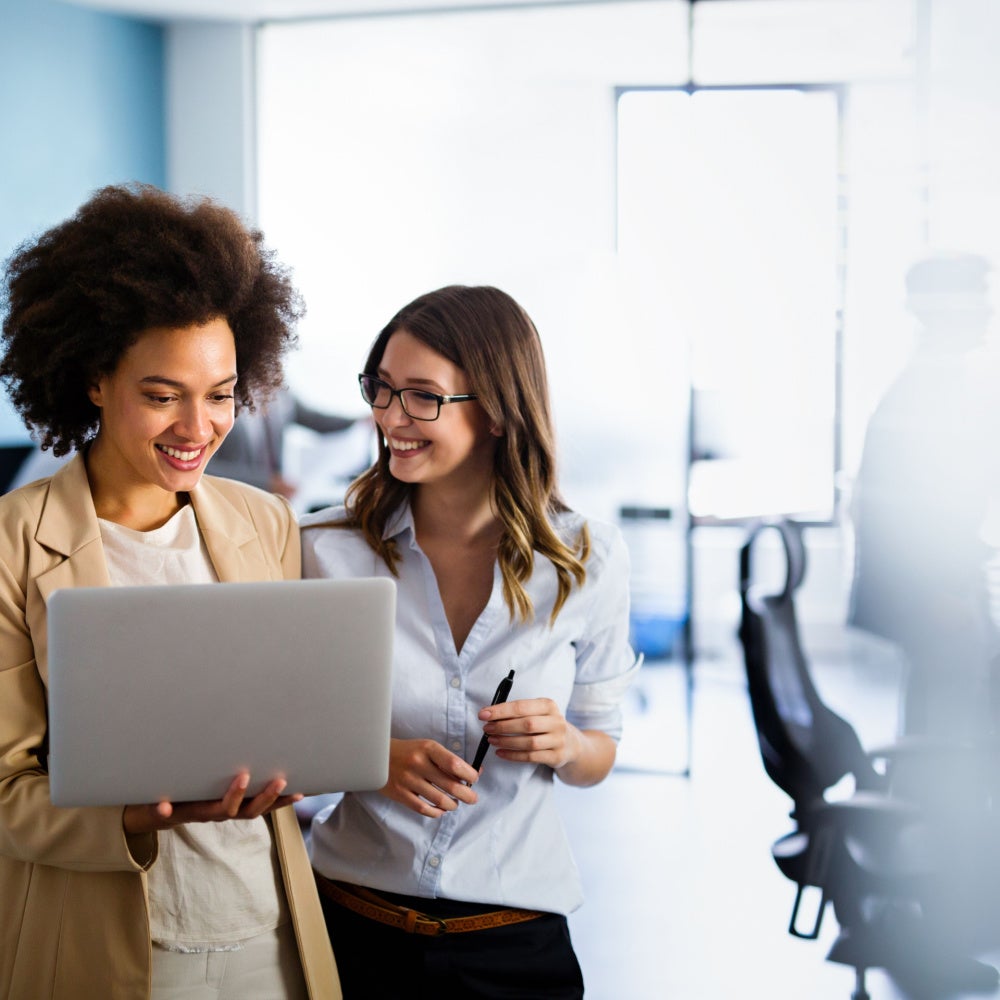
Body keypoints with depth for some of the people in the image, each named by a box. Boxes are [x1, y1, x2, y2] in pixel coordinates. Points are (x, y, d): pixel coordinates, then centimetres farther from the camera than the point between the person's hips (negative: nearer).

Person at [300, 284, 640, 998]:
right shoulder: (327, 548, -8)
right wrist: (372, 760, -19)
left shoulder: (589, 560, -5)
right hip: (351, 930, 0)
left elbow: (599, 755, 6)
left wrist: (561, 744, -16)